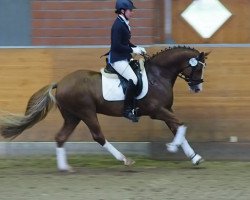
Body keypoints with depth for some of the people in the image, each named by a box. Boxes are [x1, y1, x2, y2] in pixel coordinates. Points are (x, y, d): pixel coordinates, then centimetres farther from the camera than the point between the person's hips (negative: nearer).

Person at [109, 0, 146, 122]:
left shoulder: (124, 24, 12)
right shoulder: (118, 25, -18)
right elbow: (117, 46, -23)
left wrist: (137, 48, 7)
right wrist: (133, 50, -18)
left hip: (124, 58, 11)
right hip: (118, 59, -11)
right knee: (133, 79, -23)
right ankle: (128, 110, -19)